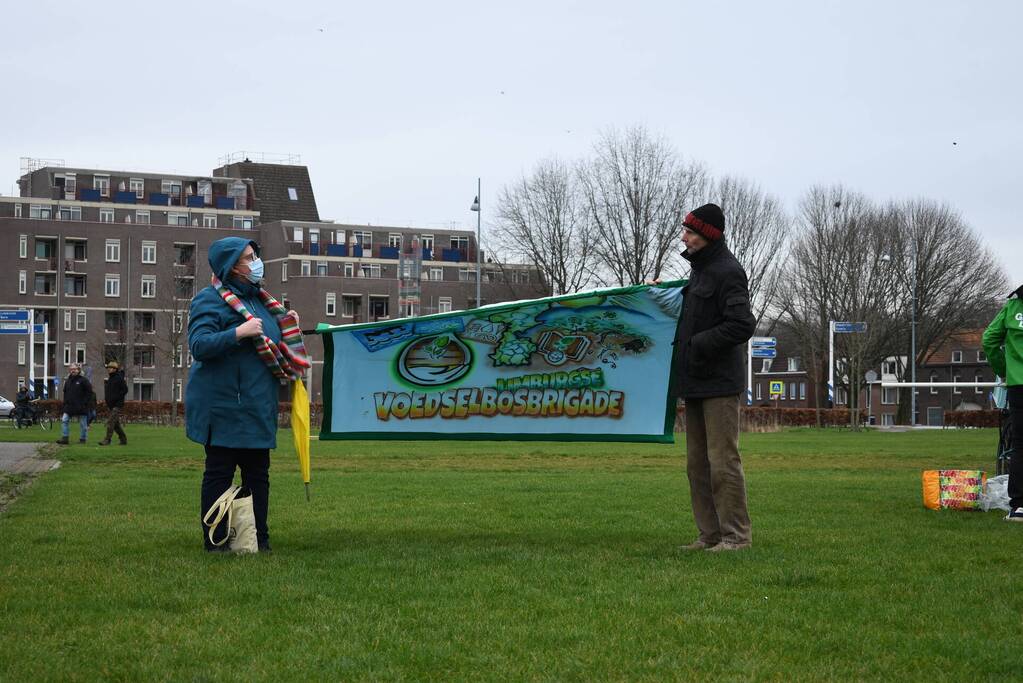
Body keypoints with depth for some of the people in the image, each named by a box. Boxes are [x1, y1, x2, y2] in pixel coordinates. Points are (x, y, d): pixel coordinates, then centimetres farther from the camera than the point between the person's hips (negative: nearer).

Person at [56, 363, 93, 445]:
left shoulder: (83, 380, -5)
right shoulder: (68, 381, 14)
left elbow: (89, 392, -6)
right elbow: (65, 392, 23)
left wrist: (84, 402, -13)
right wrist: (65, 402, 10)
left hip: (80, 407, -5)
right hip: (69, 406, 5)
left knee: (83, 424, 2)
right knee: (64, 420, -6)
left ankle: (82, 439, 11)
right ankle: (64, 438, -4)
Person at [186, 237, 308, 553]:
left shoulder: (258, 298, 15)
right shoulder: (210, 300, -9)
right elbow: (198, 345, -21)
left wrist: (288, 326, 12)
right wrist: (239, 333, -28)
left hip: (257, 405, 8)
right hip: (223, 405, -8)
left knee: (258, 472, 11)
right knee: (219, 472, -2)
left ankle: (259, 539, 17)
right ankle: (215, 541, 4)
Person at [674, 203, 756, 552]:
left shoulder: (727, 272, -12)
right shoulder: (699, 271, 18)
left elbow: (742, 325, -21)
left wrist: (698, 344, -17)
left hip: (720, 383, -10)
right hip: (695, 383, 10)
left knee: (723, 461, -7)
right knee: (698, 463, 10)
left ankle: (736, 534, -2)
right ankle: (710, 533, 15)